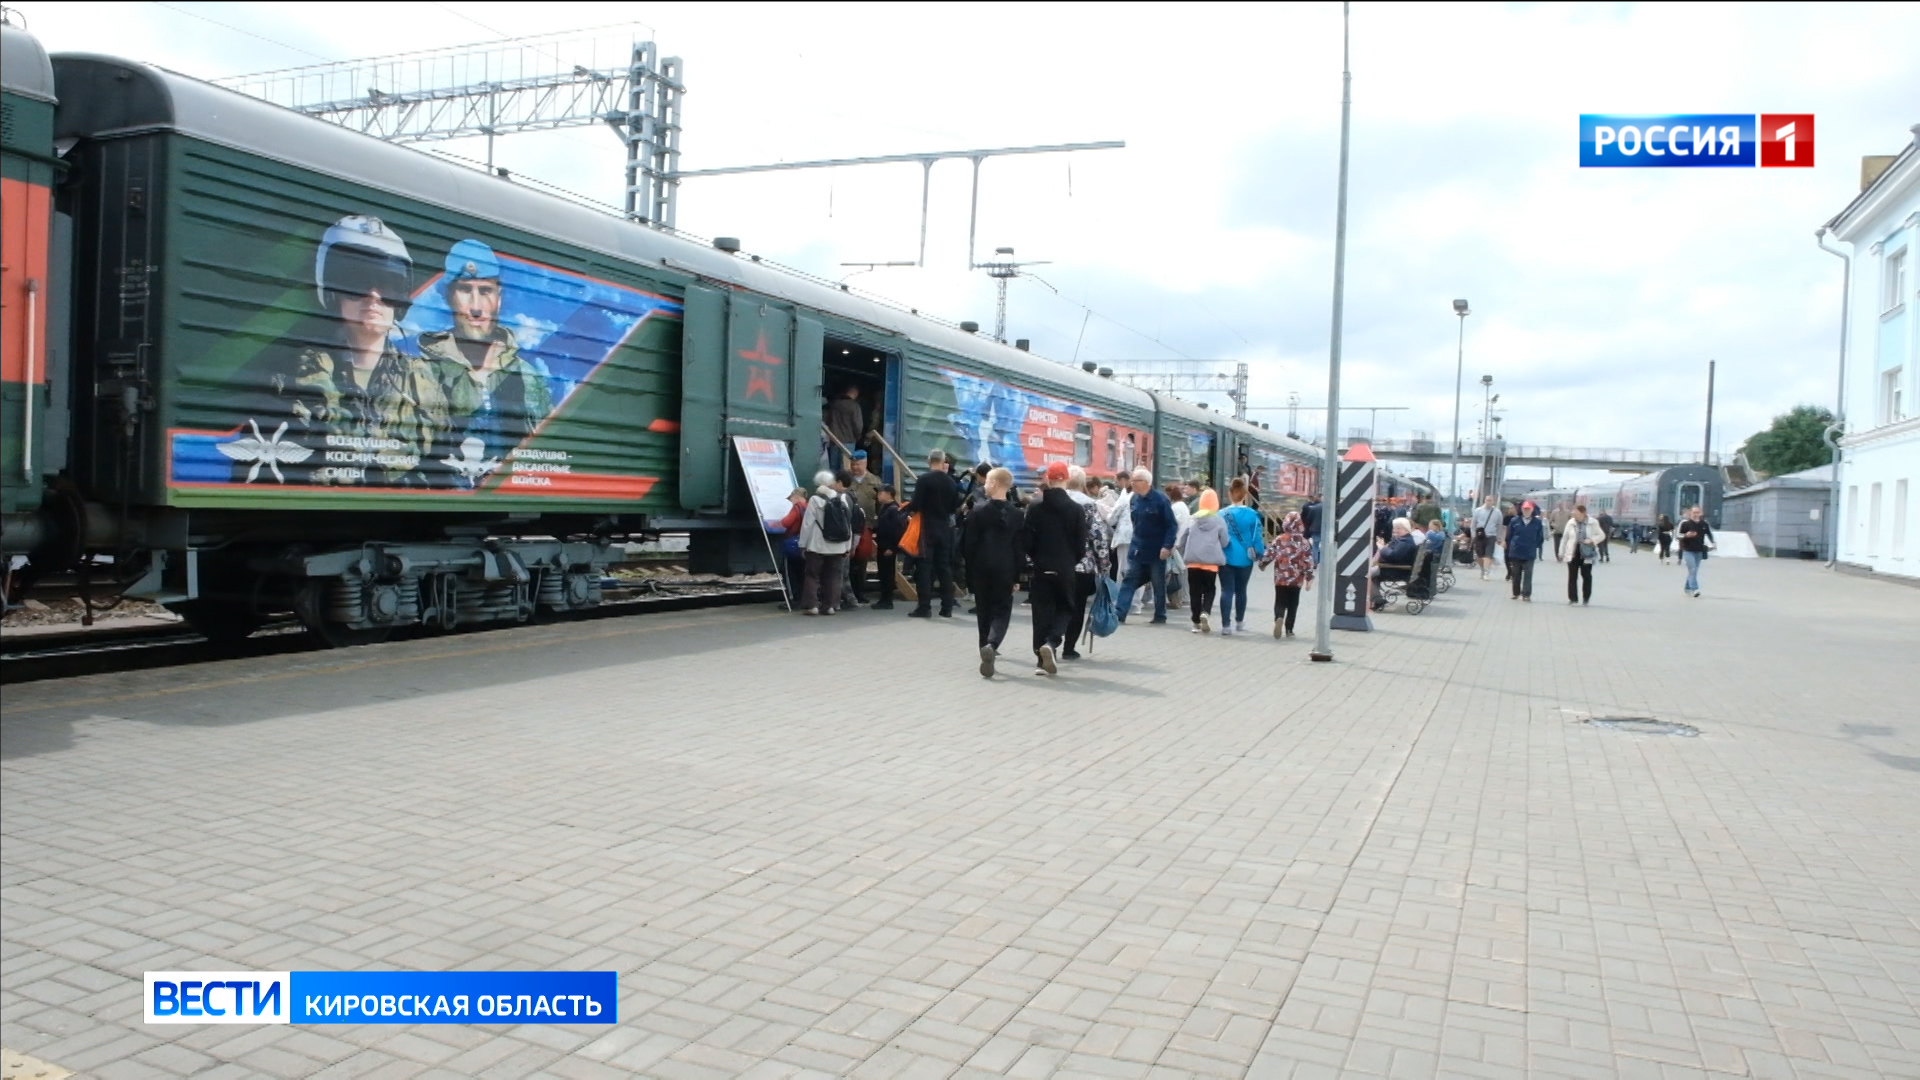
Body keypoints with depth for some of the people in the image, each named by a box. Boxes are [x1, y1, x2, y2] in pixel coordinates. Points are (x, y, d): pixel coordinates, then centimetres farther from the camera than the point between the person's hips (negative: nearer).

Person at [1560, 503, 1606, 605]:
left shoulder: (1593, 523, -6)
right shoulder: (1571, 522, -1)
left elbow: (1602, 535, 1)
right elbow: (1565, 538, 6)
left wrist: (1592, 540, -18)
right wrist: (1561, 553, 6)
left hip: (1587, 553, -1)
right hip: (1572, 553, 1)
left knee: (1586, 576, 8)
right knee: (1572, 576, 3)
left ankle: (1586, 598, 20)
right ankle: (1573, 598, 11)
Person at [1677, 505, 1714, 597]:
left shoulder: (1704, 524, 3)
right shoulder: (1685, 523, -9)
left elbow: (1709, 534, 17)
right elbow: (1678, 535, -5)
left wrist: (1712, 543, 3)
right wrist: (1686, 535, -24)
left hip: (1699, 551, 5)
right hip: (1688, 550, -5)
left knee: (1694, 571, 12)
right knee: (1692, 569, -16)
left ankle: (1688, 588, 27)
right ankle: (1694, 589, -21)